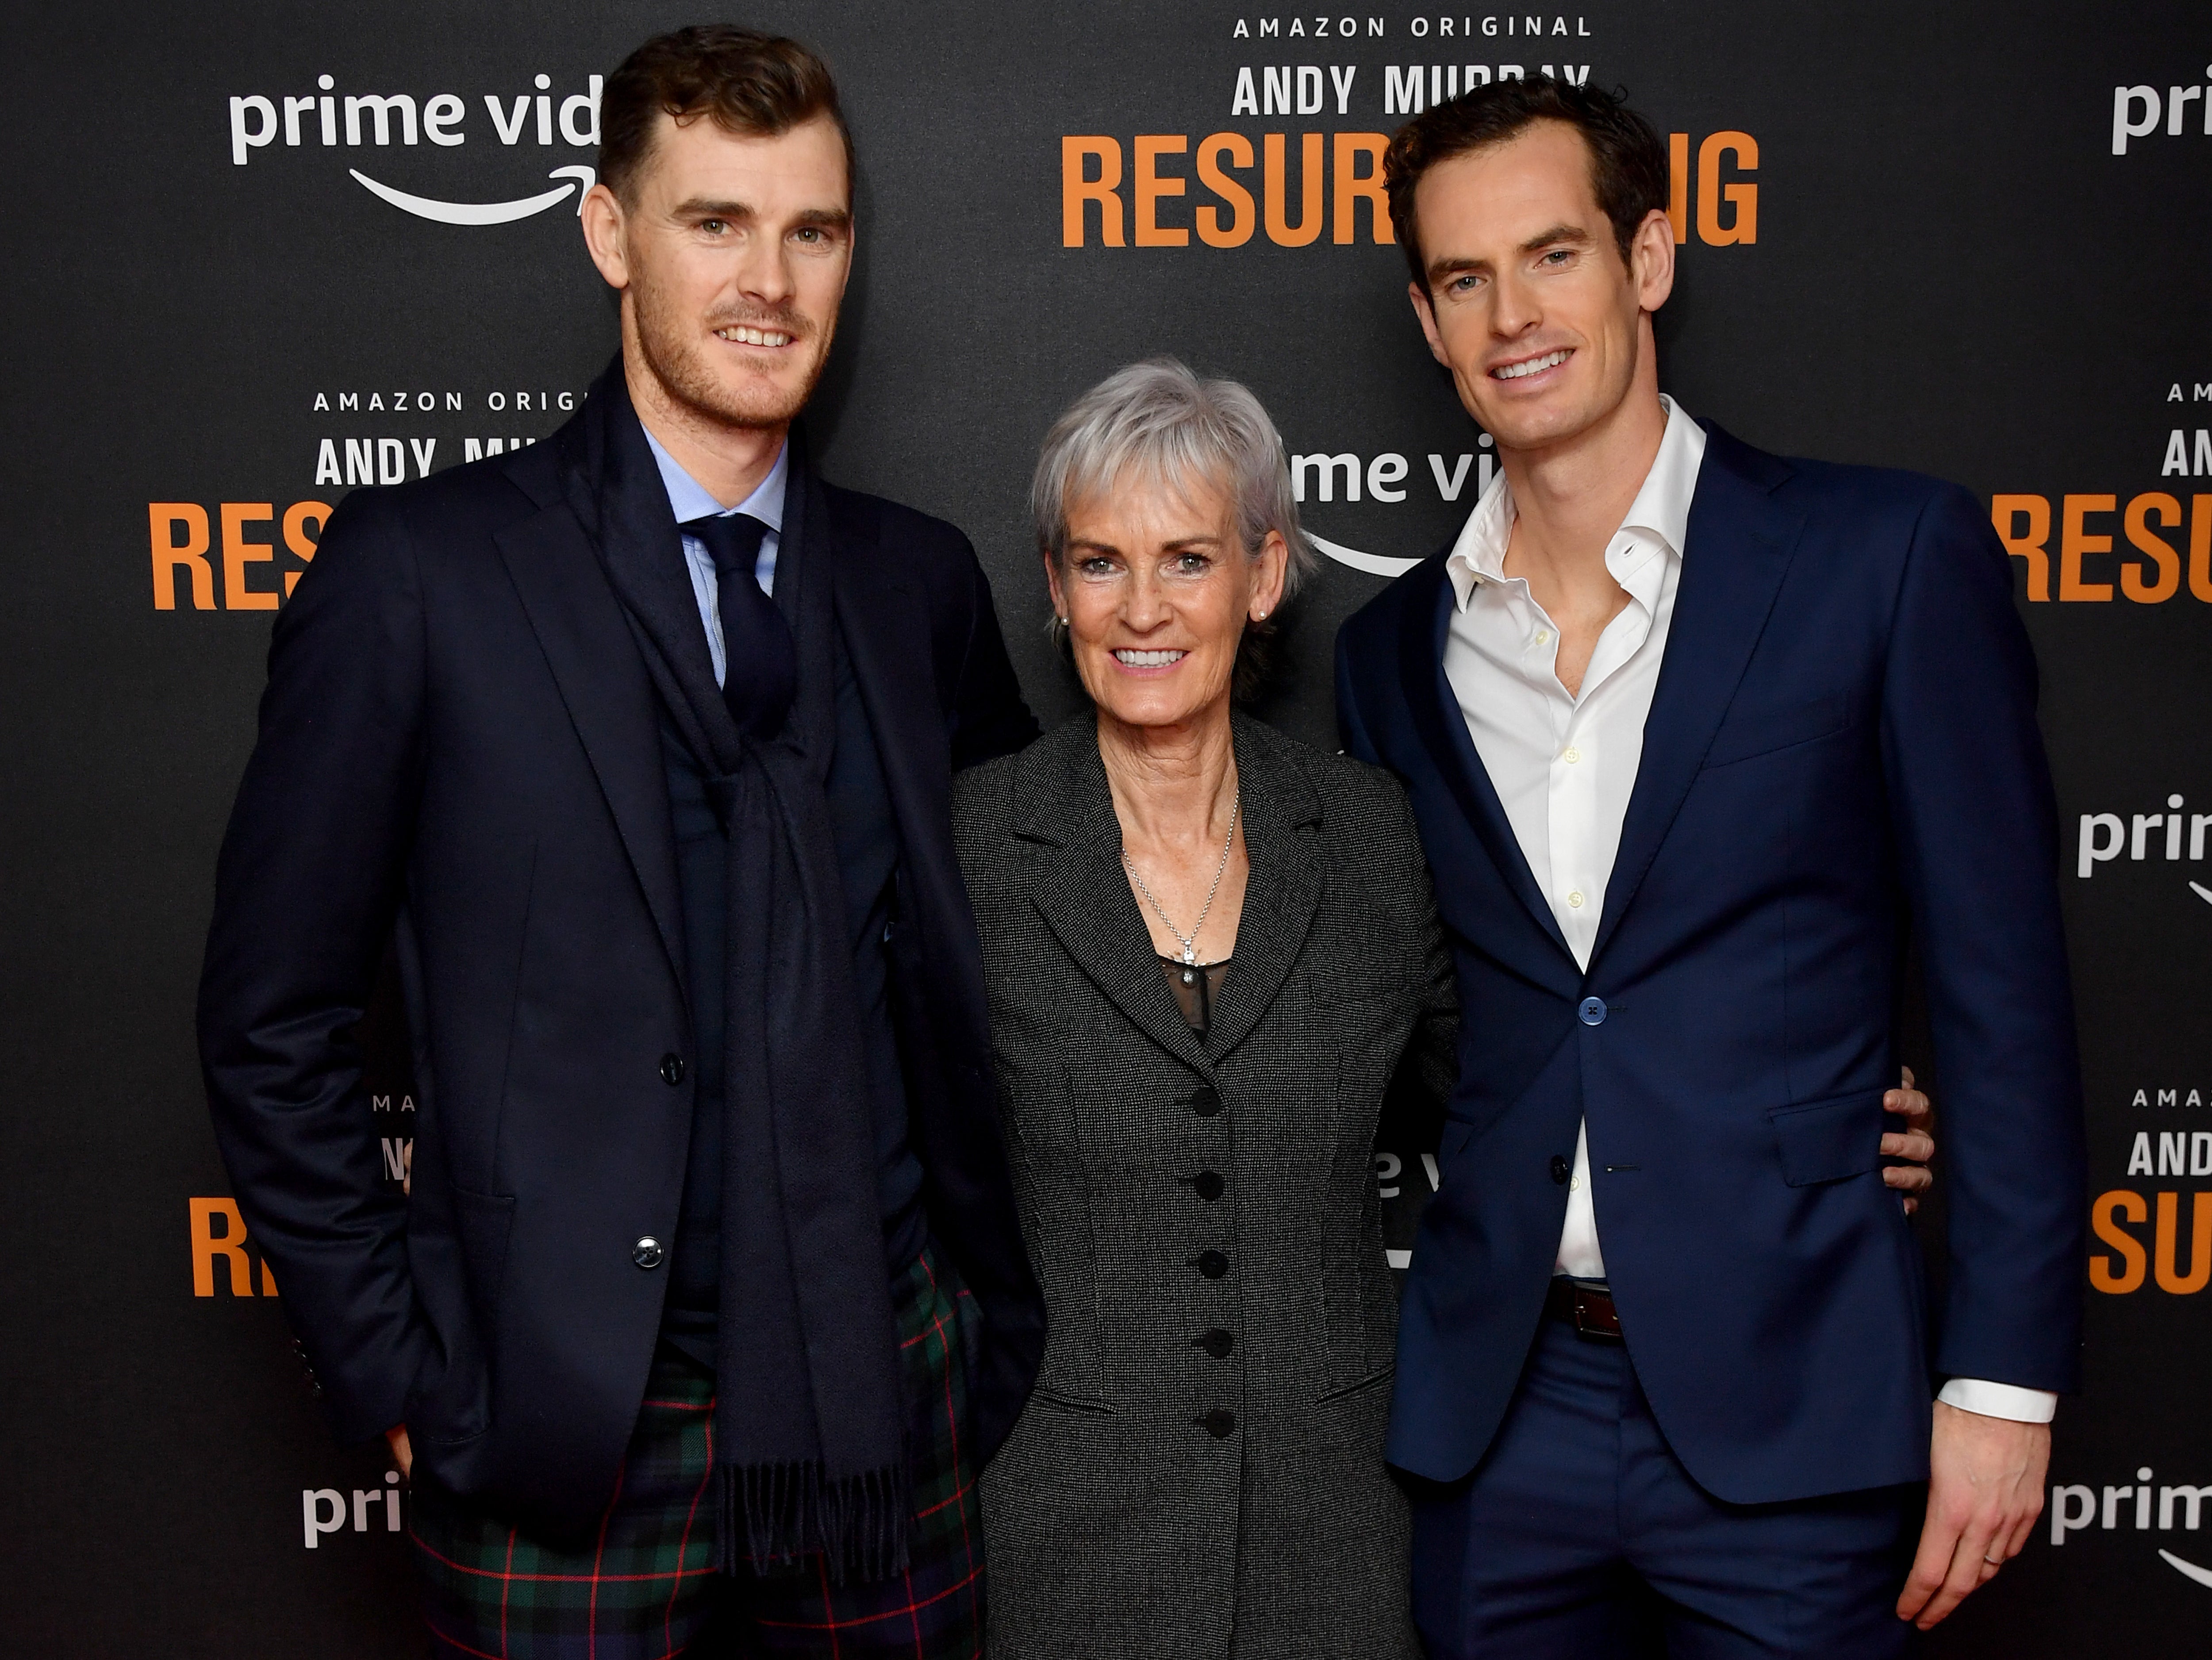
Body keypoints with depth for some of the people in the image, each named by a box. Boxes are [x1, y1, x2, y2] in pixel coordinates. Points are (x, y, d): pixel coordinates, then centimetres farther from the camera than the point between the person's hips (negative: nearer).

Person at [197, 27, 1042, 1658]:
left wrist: (1000, 1310, 7)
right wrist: (400, 1373, -5)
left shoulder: (921, 582, 5)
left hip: (889, 1393, 3)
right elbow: (273, 1020, -4)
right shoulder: (419, 567, -7)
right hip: (569, 1421, -3)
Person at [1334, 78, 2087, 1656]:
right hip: (1494, 1415, 4)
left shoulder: (1889, 557, -5)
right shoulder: (1393, 650, 7)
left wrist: (2006, 1377, -7)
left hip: (1787, 1402, -3)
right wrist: (1360, 1375, 8)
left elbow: (2003, 989, -5)